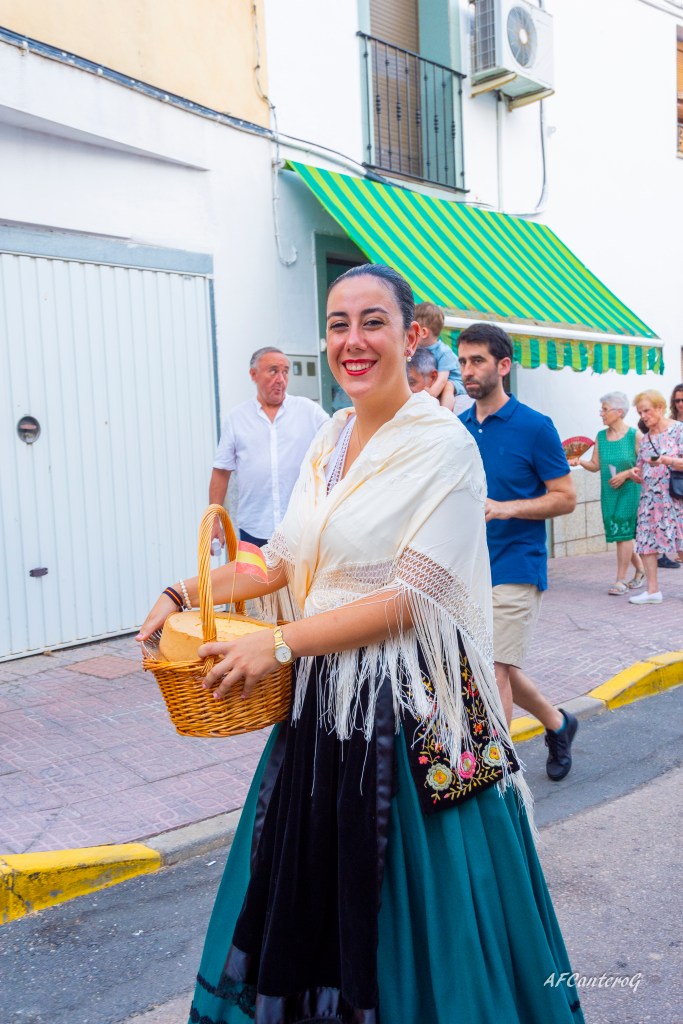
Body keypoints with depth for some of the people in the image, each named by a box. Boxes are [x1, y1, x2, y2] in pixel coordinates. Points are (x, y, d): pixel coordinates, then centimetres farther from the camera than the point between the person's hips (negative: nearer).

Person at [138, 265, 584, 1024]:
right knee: (314, 882, 17)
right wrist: (185, 594, 2)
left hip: (412, 703, -6)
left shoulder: (443, 445, -12)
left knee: (412, 897, 8)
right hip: (323, 698, 7)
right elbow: (286, 561, 12)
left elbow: (410, 598, -17)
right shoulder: (328, 442, 8)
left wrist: (280, 643, -18)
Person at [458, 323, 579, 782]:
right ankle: (557, 722, 40)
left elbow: (566, 498, -8)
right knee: (500, 669, 15)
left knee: (495, 670, -6)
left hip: (516, 567, -6)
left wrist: (506, 508, -20)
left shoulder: (535, 426, -8)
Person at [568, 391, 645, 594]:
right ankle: (640, 569, 30)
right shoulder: (600, 436, 6)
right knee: (619, 533, 9)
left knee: (624, 532, -6)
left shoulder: (635, 435, -8)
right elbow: (595, 465, 6)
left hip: (629, 489, -5)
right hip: (608, 492, 5)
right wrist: (580, 461, -11)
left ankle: (621, 580, 0)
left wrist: (625, 474, -17)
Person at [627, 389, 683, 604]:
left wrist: (666, 460, -23)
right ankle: (652, 590, 7)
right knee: (646, 542, 1)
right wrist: (636, 473, -2)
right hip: (650, 498, 6)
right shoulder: (646, 439, 15)